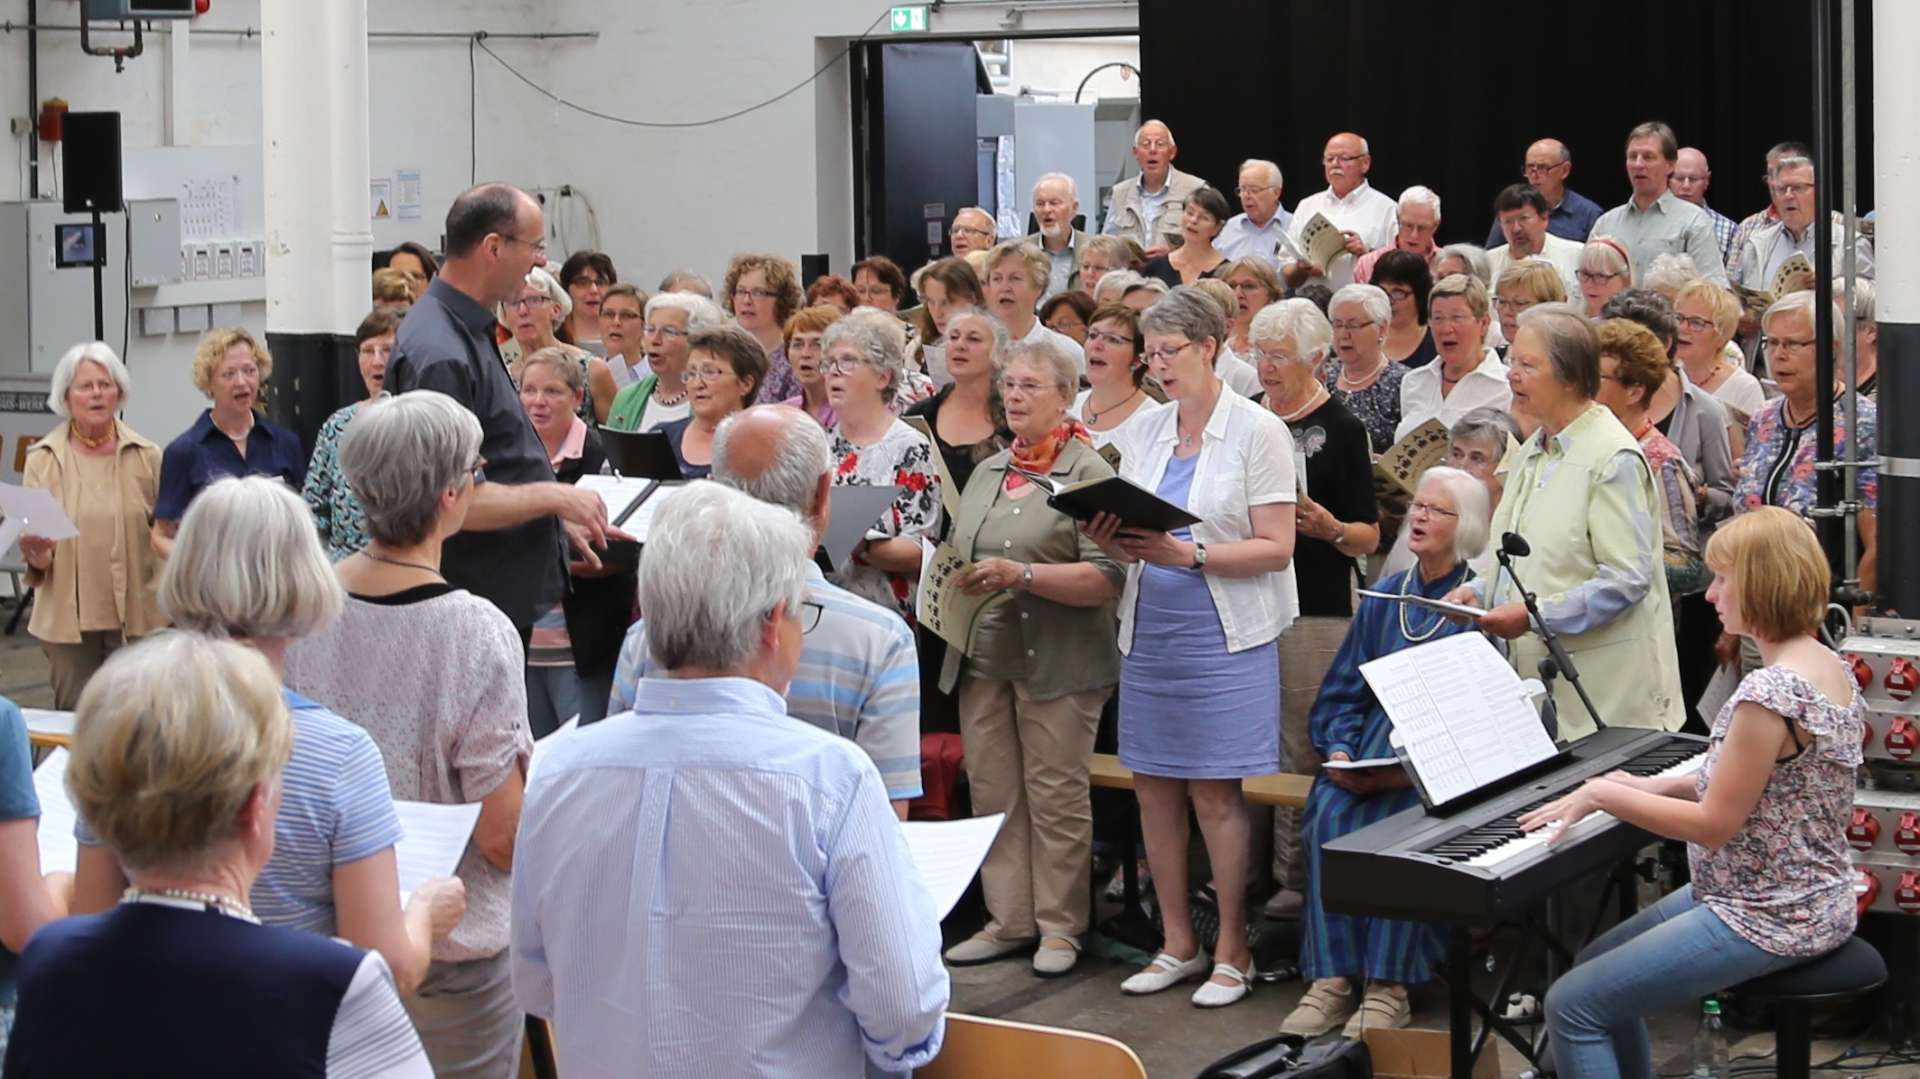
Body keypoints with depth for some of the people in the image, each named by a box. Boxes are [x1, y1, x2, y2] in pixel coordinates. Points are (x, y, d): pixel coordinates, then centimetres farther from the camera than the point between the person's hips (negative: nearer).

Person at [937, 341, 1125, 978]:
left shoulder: (1088, 473, -6)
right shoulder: (987, 473, 16)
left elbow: (1106, 579, -15)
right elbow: (957, 553, 25)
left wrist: (1022, 576, -21)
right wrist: (954, 579, 2)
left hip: (1058, 661, -6)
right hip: (983, 656, 7)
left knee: (1057, 796, 0)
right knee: (992, 792, 7)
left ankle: (1060, 926, 9)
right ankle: (1009, 920, 16)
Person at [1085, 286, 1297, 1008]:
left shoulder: (1257, 432, -5)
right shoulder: (1144, 434, 10)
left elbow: (1276, 547, -11)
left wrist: (1188, 554, -22)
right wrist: (1114, 544, -9)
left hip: (1223, 636, -5)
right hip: (1149, 630, 5)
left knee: (1214, 791, -3)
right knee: (1153, 785, 7)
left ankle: (1233, 952, 8)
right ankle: (1178, 944, 18)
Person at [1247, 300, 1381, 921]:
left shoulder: (1340, 429, -2)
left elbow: (1369, 538, -2)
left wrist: (1328, 527, -21)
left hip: (1315, 612, -5)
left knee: (1301, 753, -5)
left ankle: (1295, 880, 1)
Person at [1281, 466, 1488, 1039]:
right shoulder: (1384, 597, 17)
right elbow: (1344, 691, 17)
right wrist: (1339, 751, -3)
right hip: (1367, 758, 4)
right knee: (1328, 817, -25)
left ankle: (1388, 987, -25)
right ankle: (1331, 980, -24)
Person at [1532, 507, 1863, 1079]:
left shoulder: (1770, 693, -26)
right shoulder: (1828, 666, 5)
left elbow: (1714, 825, -23)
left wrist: (1603, 793, -14)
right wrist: (1653, 787, 9)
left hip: (1767, 921, -10)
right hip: (1807, 897, 10)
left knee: (1572, 1005, -8)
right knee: (1599, 962, 23)